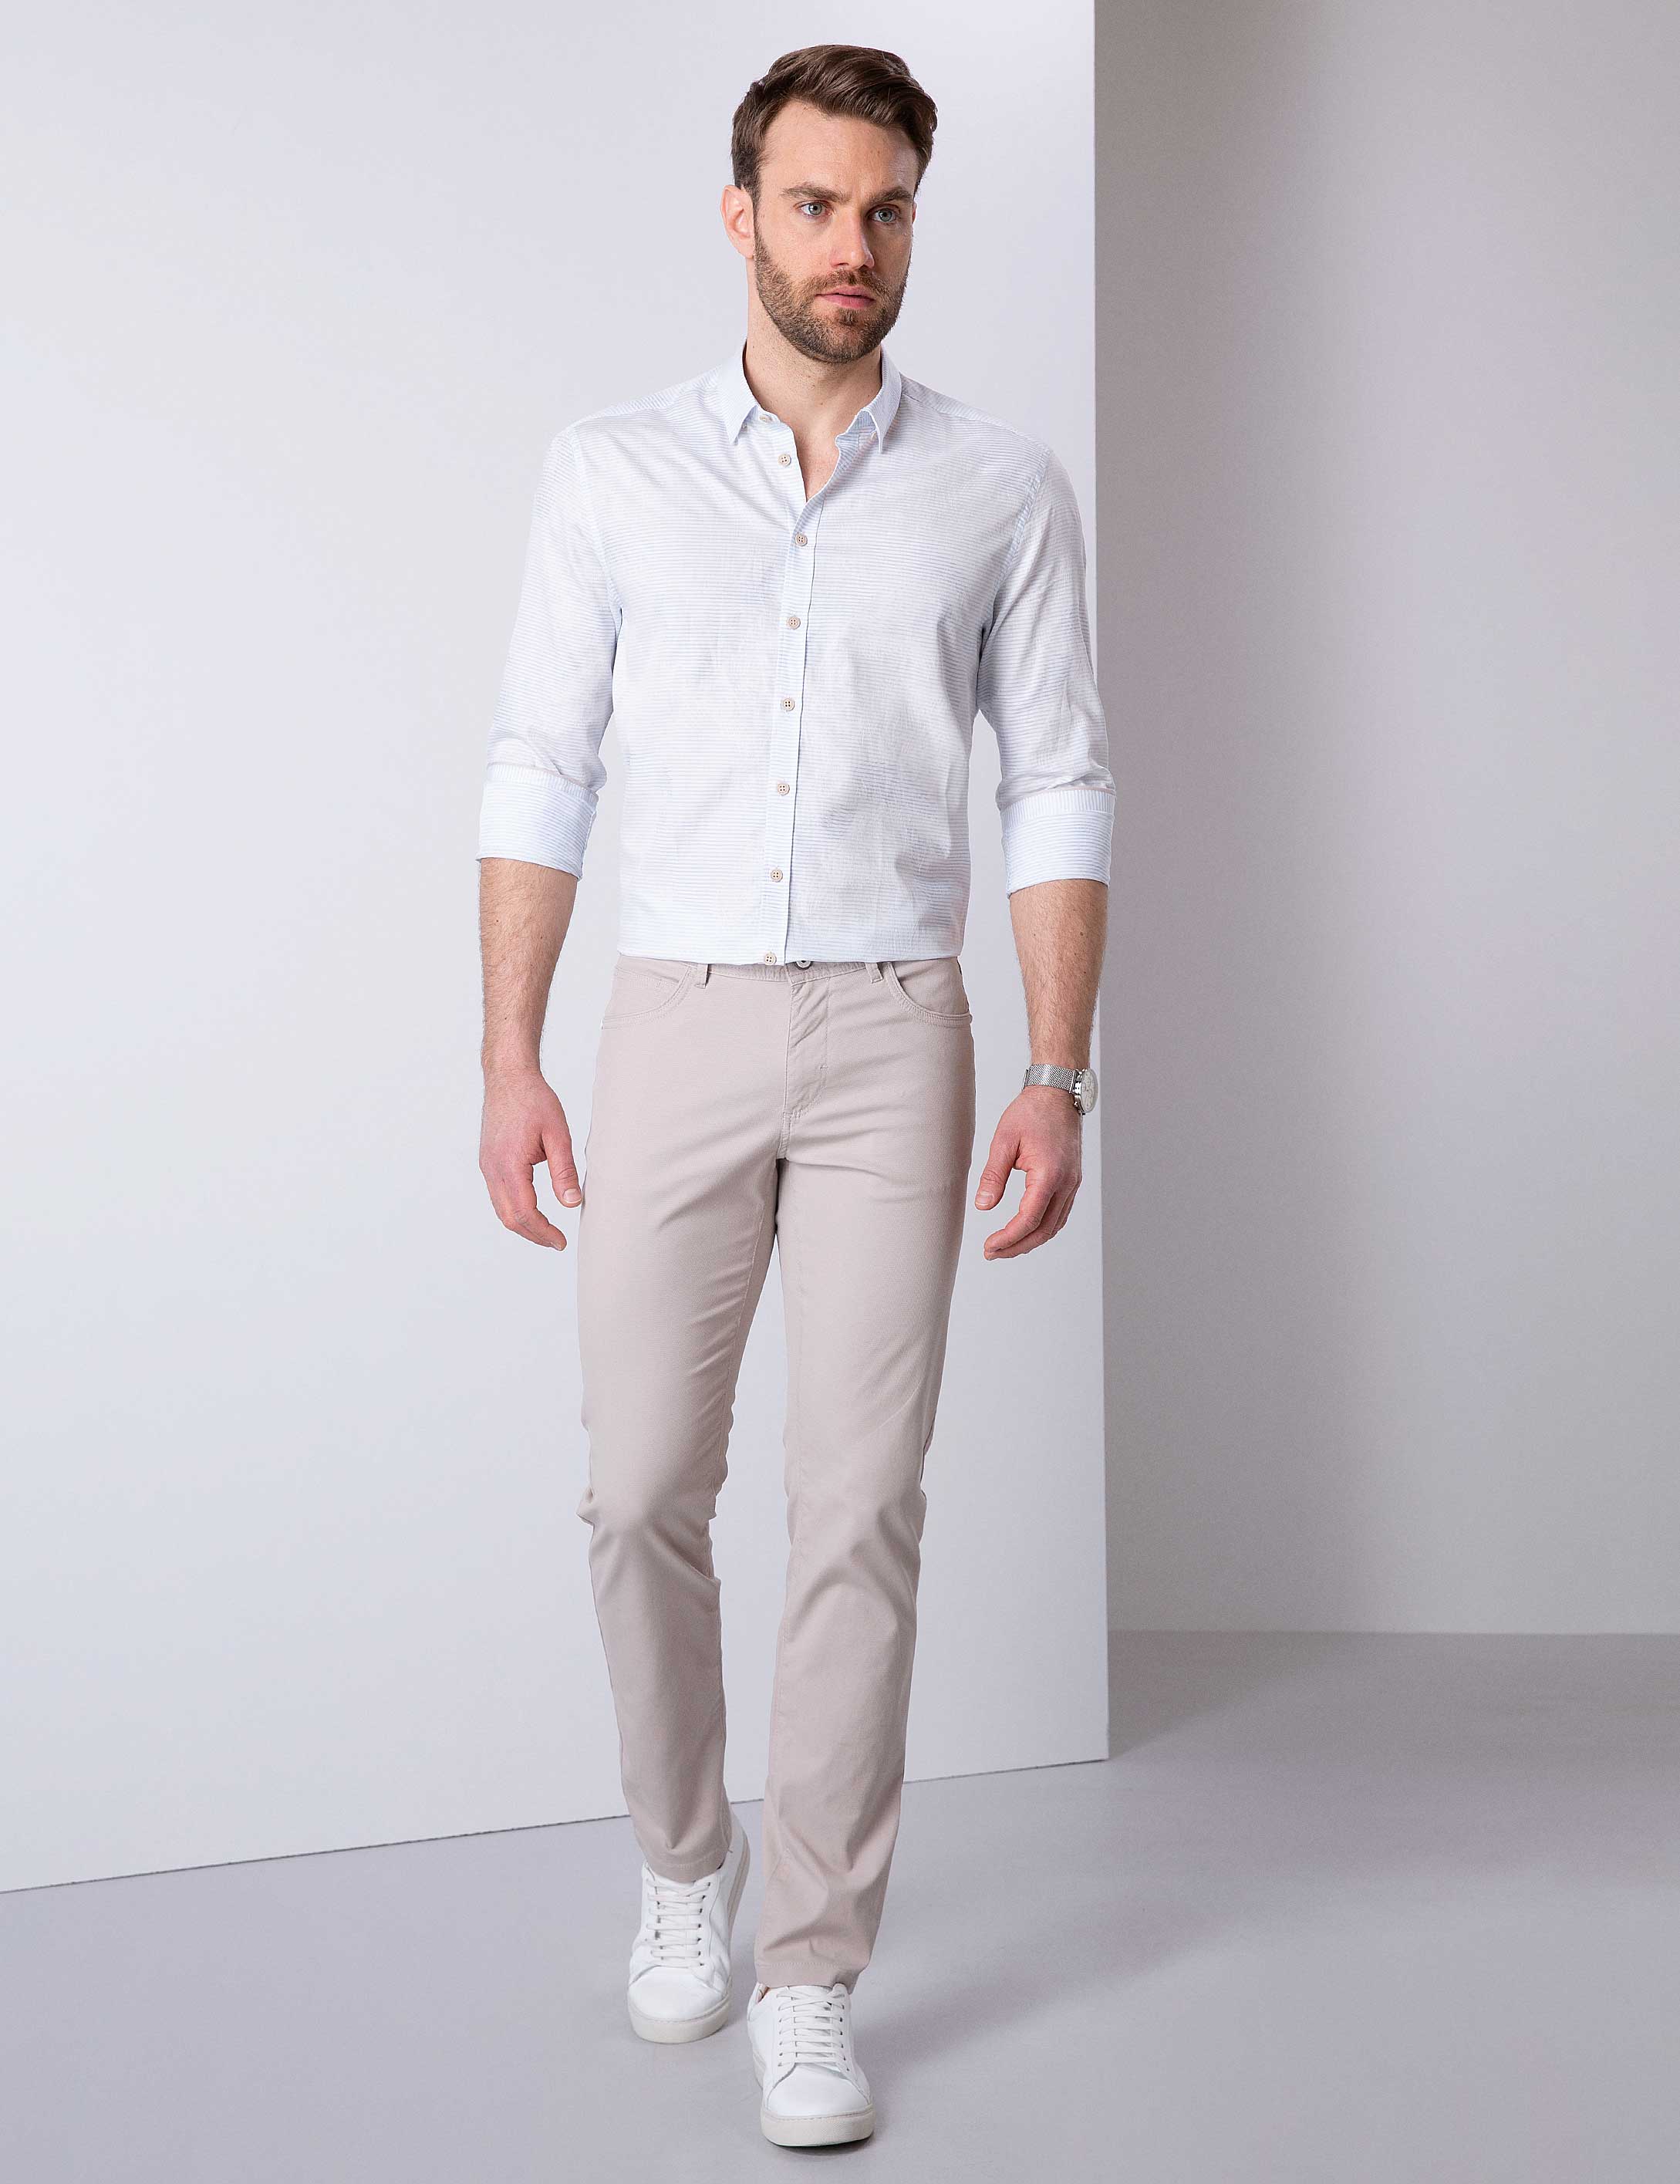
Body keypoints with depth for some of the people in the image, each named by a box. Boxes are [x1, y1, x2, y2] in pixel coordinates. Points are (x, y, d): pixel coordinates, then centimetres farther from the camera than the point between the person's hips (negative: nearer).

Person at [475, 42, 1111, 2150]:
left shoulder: (1003, 488, 4)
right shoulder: (610, 472, 4)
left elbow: (1057, 793, 3)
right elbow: (538, 774, 4)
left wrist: (1059, 1081, -6)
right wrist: (509, 1063, -3)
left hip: (892, 1041, -1)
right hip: (675, 1030, 1)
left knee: (859, 1514, -2)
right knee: (643, 1495, 4)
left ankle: (810, 1977, 10)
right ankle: (685, 1855, 31)